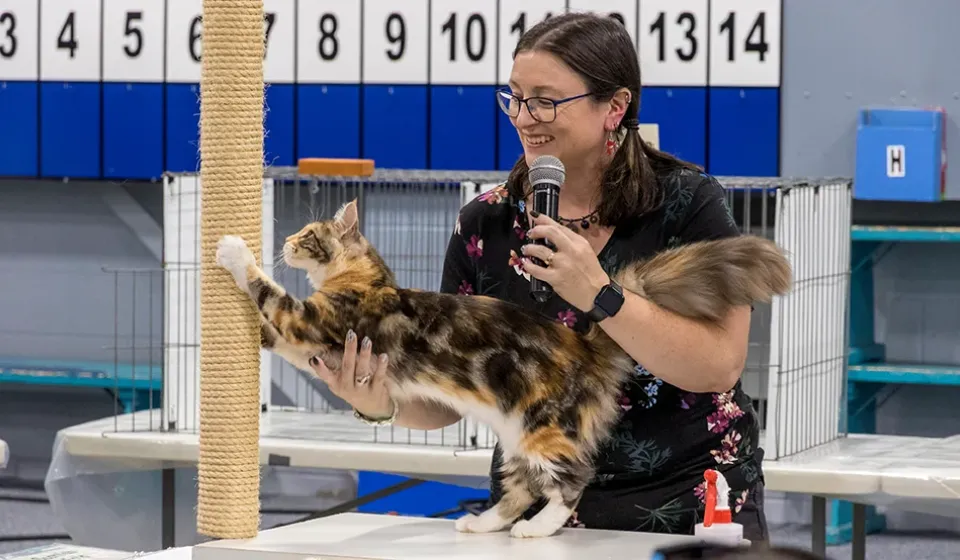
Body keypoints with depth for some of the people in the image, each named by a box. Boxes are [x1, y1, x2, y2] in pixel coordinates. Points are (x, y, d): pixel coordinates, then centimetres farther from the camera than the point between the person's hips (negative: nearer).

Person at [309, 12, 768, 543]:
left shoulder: (688, 204, -8)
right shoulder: (485, 225, 1)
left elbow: (719, 367, -18)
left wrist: (599, 295, -27)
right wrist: (384, 405, -19)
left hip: (686, 503, -3)